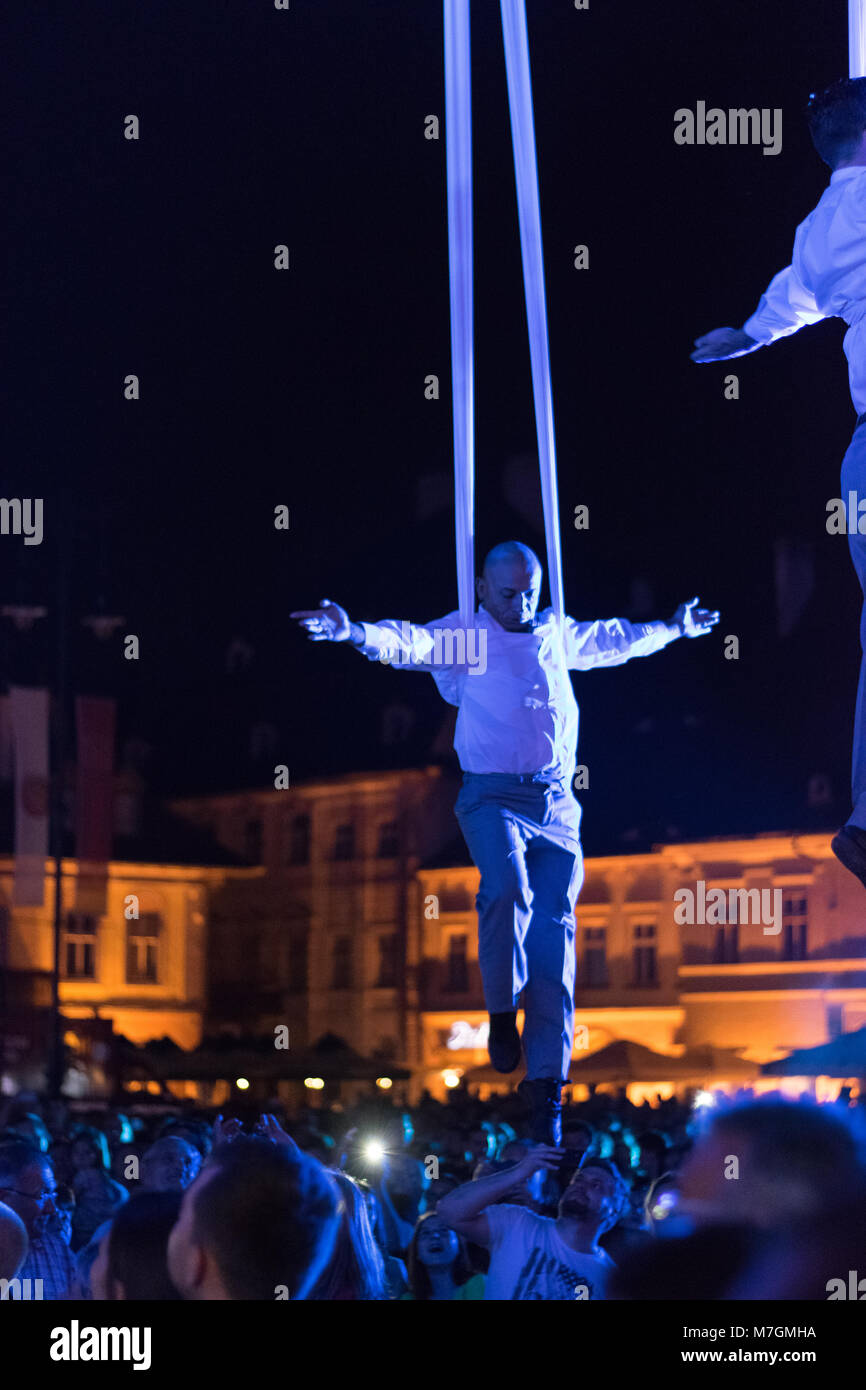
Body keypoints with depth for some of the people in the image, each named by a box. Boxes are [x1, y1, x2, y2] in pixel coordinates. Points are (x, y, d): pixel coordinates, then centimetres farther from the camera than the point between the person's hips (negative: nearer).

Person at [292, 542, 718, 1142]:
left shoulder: (556, 635, 19)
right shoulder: (463, 637, 3)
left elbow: (614, 640, 38)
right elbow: (411, 642, -17)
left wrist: (673, 629, 53)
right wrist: (357, 633, -37)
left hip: (556, 803, 4)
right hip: (493, 797, -4)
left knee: (554, 932, -3)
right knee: (507, 887, -32)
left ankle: (546, 1082, 0)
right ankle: (503, 1013, -10)